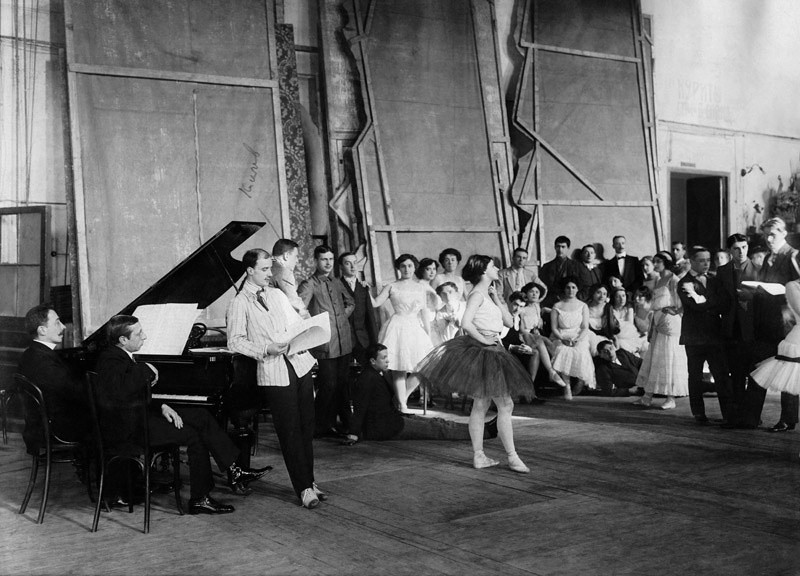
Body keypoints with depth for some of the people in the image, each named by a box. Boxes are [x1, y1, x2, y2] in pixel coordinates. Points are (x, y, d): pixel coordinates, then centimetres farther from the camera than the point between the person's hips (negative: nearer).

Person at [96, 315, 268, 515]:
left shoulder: (123, 357, 13)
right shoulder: (111, 360, -18)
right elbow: (120, 390, -39)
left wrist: (161, 406, 1)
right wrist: (147, 371, -23)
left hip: (138, 414, 11)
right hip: (126, 429, -10)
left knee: (201, 416, 3)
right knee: (192, 435, -16)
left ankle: (233, 471, 1)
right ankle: (199, 499, -6)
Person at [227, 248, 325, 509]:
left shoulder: (277, 295, 15)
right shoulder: (239, 304, -2)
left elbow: (298, 323, 20)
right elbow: (235, 341, -8)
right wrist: (266, 349, -18)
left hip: (300, 364, 5)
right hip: (273, 373, -5)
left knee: (307, 427, 9)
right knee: (290, 432, -2)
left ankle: (309, 481, 19)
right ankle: (304, 488, 6)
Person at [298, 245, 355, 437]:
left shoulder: (336, 283, 15)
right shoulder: (309, 285, -6)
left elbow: (350, 303, 30)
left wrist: (343, 316, 14)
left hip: (344, 343, 6)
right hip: (325, 346, -6)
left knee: (343, 384, 12)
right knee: (328, 386, -6)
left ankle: (345, 422, 24)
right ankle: (322, 427, 7)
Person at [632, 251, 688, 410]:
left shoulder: (673, 280, -8)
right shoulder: (658, 281, 16)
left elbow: (682, 304, -10)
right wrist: (651, 327, 14)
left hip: (670, 324, -8)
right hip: (658, 324, 8)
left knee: (669, 360, -4)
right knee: (652, 359, 6)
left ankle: (671, 398, 1)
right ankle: (647, 396, 9)